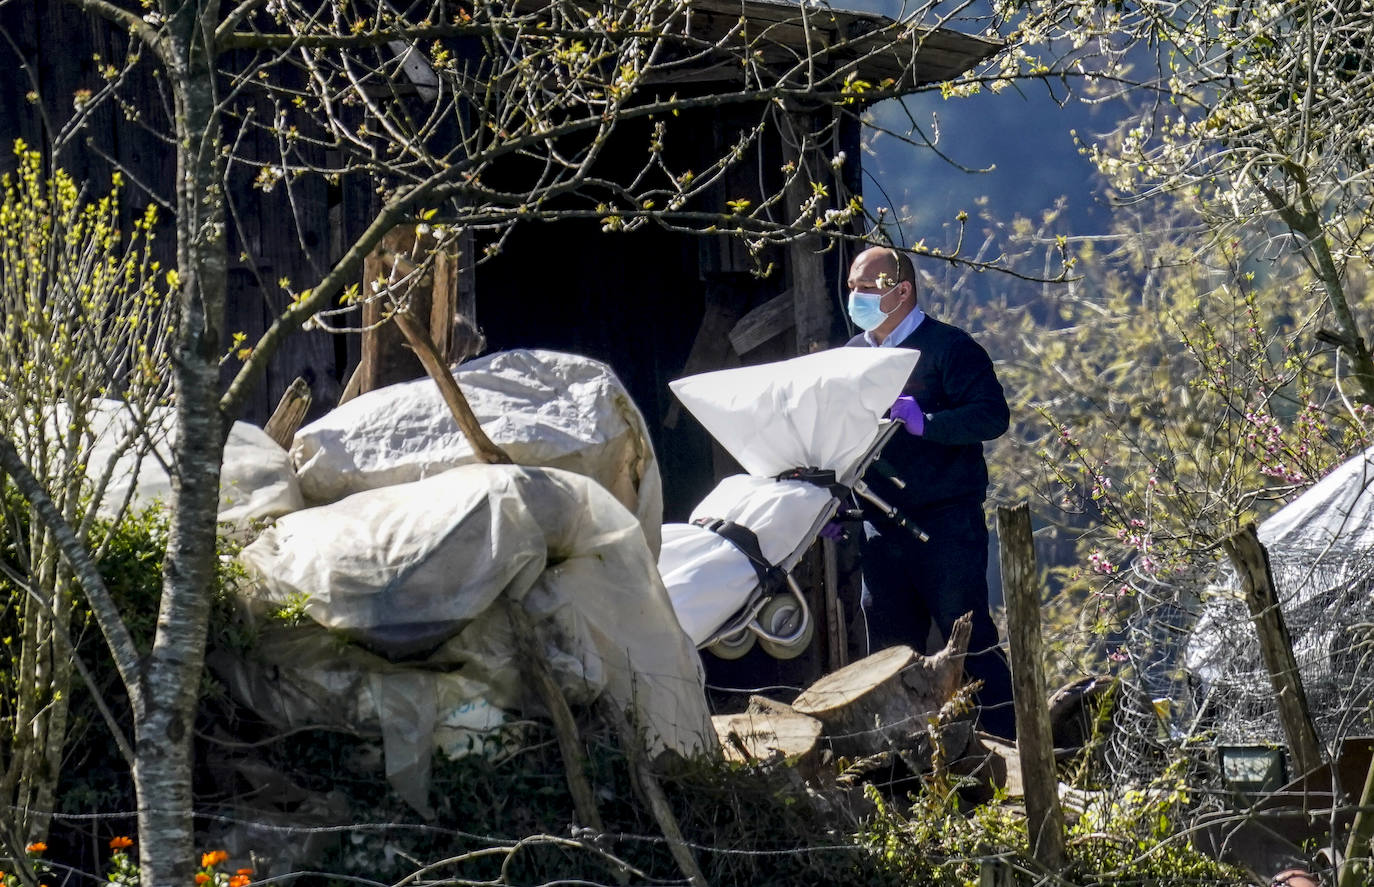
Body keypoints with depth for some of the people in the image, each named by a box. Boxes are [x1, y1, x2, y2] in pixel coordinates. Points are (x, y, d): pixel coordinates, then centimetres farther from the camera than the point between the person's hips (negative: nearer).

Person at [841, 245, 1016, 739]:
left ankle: (1010, 746, -2)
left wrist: (927, 423, -28)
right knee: (890, 645, 9)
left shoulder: (946, 347, -6)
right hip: (881, 525, 7)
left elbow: (993, 415, -16)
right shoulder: (853, 356, 15)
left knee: (968, 637, -7)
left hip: (946, 522, -7)